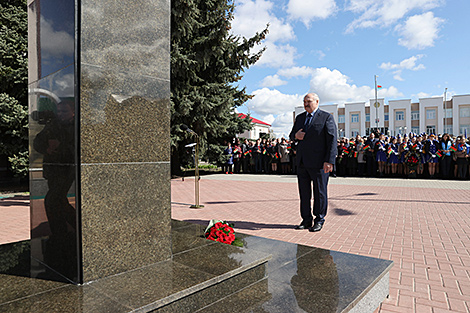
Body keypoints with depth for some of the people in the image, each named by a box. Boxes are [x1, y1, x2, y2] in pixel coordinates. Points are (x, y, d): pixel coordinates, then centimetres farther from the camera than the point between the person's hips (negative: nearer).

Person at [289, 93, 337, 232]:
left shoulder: (327, 117, -2)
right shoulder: (300, 117, 16)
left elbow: (332, 140, -8)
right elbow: (292, 135, 23)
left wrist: (329, 161, -16)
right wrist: (295, 135, -3)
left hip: (318, 163, -5)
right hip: (302, 162, 6)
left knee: (320, 192, 5)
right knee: (304, 192, 10)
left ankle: (319, 220, 18)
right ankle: (306, 220, 22)